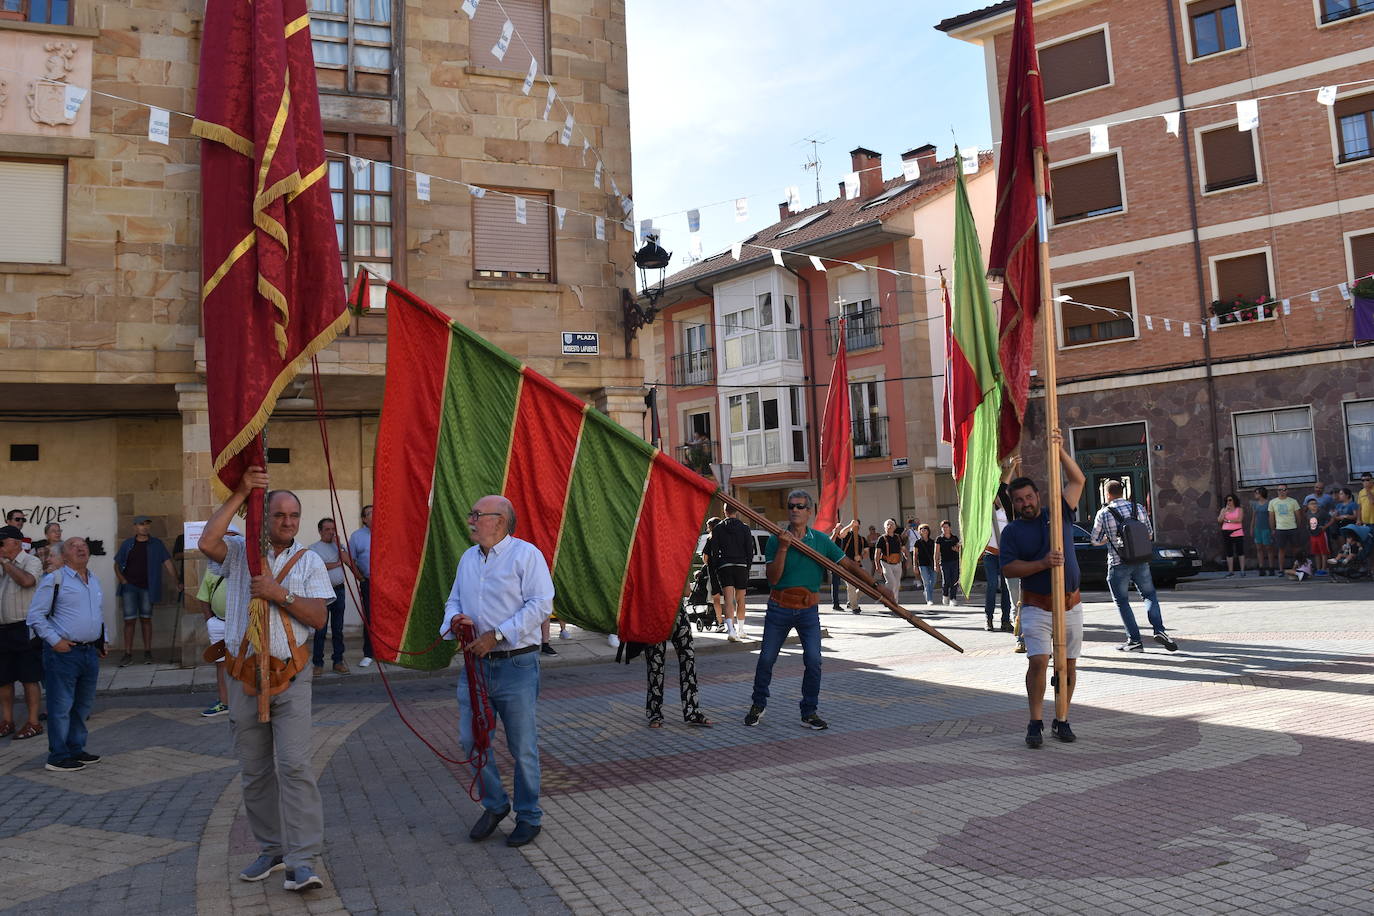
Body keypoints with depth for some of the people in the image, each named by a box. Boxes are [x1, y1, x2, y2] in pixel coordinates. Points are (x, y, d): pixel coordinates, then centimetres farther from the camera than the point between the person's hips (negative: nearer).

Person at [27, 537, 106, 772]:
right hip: (64, 653, -7)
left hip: (90, 652, 7)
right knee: (61, 706, -2)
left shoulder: (94, 580, 15)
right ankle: (58, 757, 5)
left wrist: (102, 640, 17)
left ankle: (76, 749, 26)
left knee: (83, 705, 14)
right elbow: (35, 614, -9)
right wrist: (55, 640, -15)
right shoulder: (54, 580, -8)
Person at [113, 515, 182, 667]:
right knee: (129, 620, -1)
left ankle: (147, 652, 12)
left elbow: (168, 564, 1)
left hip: (147, 588, 0)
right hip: (129, 586, 0)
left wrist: (177, 582, -6)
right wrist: (122, 580, -3)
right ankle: (128, 654, 4)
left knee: (146, 619, 5)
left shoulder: (156, 544, 4)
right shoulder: (127, 544, 7)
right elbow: (117, 565, 13)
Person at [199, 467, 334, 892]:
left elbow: (318, 617, -2)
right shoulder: (240, 552, 6)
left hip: (289, 676, -1)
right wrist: (239, 494, -16)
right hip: (244, 676, 2)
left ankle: (301, 861, -9)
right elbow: (208, 542, -17)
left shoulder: (309, 561, 7)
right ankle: (270, 849, 23)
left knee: (294, 766, -10)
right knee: (255, 771, 10)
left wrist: (280, 593, -15)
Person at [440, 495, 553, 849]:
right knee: (470, 739, 8)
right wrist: (454, 619, -4)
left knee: (522, 746, 3)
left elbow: (540, 604, -16)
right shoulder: (468, 558, 14)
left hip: (516, 664, -6)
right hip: (475, 664, 7)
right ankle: (494, 804, 29)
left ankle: (529, 816, 20)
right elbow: (454, 599, 21)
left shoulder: (525, 554, -9)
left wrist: (496, 635, -19)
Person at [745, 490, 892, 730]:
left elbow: (849, 564, 4)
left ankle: (809, 713, 6)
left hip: (808, 610, 1)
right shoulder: (775, 540, -3)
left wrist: (877, 586, 1)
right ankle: (758, 705, 25)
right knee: (766, 659, 4)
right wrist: (783, 548, -21)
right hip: (779, 608, -1)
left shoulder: (820, 540, 2)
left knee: (813, 661, -9)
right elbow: (773, 578, -11)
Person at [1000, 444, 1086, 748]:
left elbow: (1078, 480, 6)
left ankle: (1061, 721, 17)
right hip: (1036, 607, -3)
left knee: (1068, 665, 6)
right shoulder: (1012, 531, 1)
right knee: (1038, 661, -15)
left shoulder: (1059, 513, 8)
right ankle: (1036, 722, -6)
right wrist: (1043, 563, -19)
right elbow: (1008, 568, -8)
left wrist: (1059, 451, -5)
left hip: (1070, 605, 3)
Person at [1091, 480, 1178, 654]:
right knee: (1150, 595, 16)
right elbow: (1150, 535, 13)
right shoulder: (1139, 508, 3)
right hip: (1141, 561, 3)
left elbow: (1096, 541, 3)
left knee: (1122, 602, 7)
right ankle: (1159, 630, -1)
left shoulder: (1103, 513, -6)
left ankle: (1134, 640, 3)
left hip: (1118, 564, -3)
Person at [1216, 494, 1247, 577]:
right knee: (1229, 553, 4)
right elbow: (1219, 520, -1)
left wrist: (1228, 520, -6)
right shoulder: (1223, 510, 12)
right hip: (1226, 533, 3)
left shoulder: (1239, 509, 4)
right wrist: (1225, 510, -6)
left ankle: (1242, 571, 3)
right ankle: (1230, 571, 8)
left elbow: (1239, 520, -10)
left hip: (1237, 533, -3)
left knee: (1240, 552, -2)